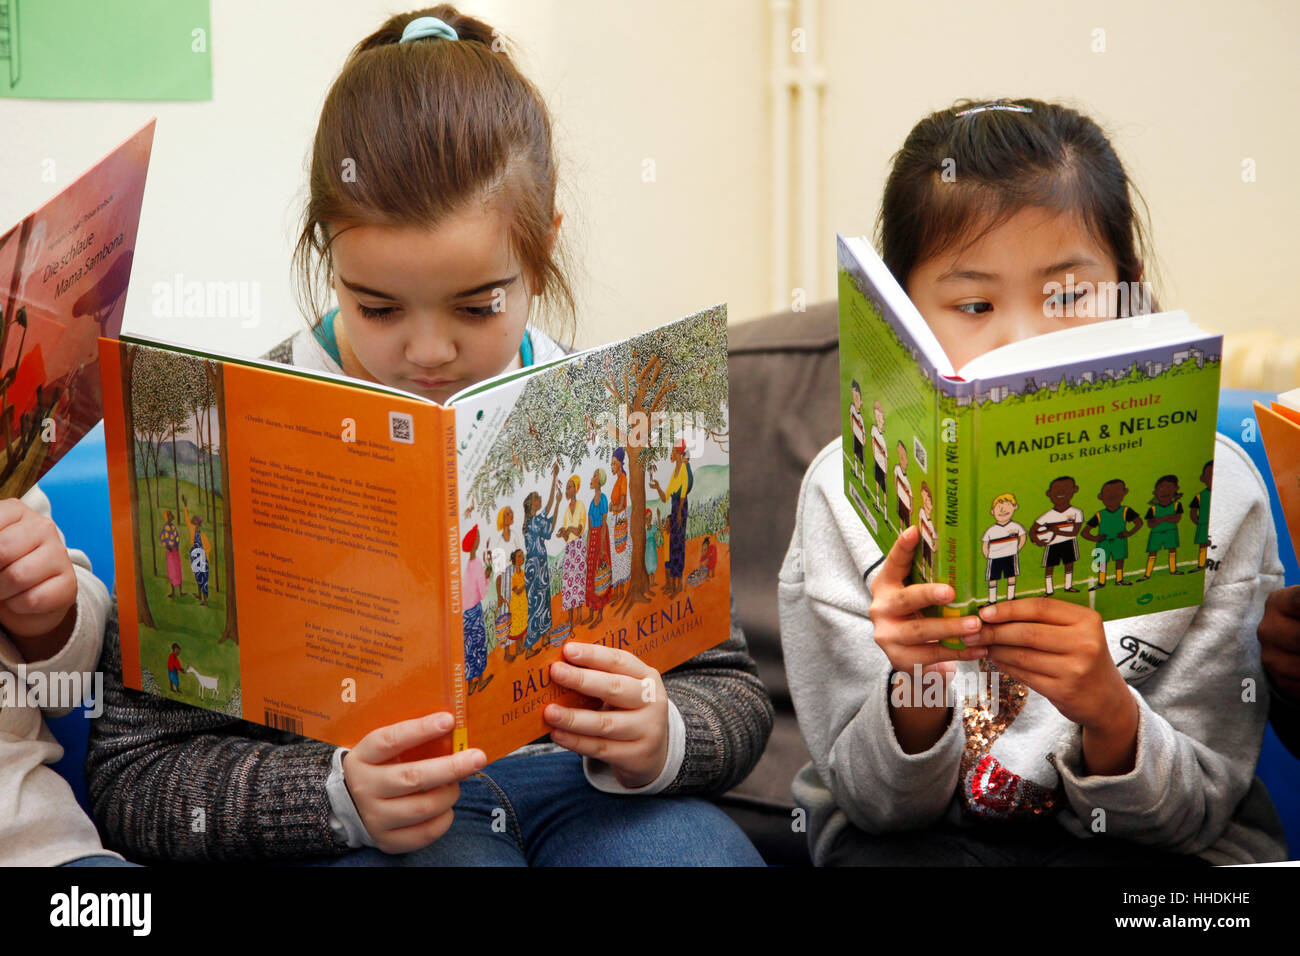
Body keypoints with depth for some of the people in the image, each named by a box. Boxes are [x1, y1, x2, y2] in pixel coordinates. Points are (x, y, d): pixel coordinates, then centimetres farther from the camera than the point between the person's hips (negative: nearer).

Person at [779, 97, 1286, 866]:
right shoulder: (850, 492, -10)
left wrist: (1108, 711, -27)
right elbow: (874, 803, -5)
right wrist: (914, 693, -27)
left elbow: (1196, 810, -6)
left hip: (1131, 845, 1)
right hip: (920, 837, -1)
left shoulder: (1212, 490, -10)